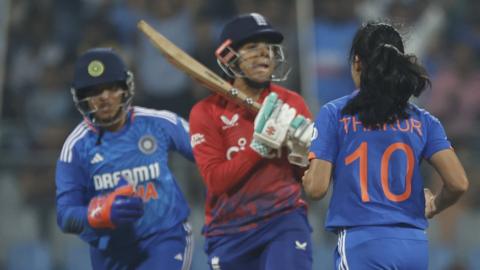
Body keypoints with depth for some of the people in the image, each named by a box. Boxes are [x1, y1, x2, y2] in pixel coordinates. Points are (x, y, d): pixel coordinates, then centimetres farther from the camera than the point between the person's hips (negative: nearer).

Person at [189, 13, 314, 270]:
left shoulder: (291, 104, 3)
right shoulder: (207, 112, -2)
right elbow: (216, 180, -13)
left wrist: (303, 154, -17)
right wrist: (260, 145, -22)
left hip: (285, 221, 0)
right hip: (229, 232, 1)